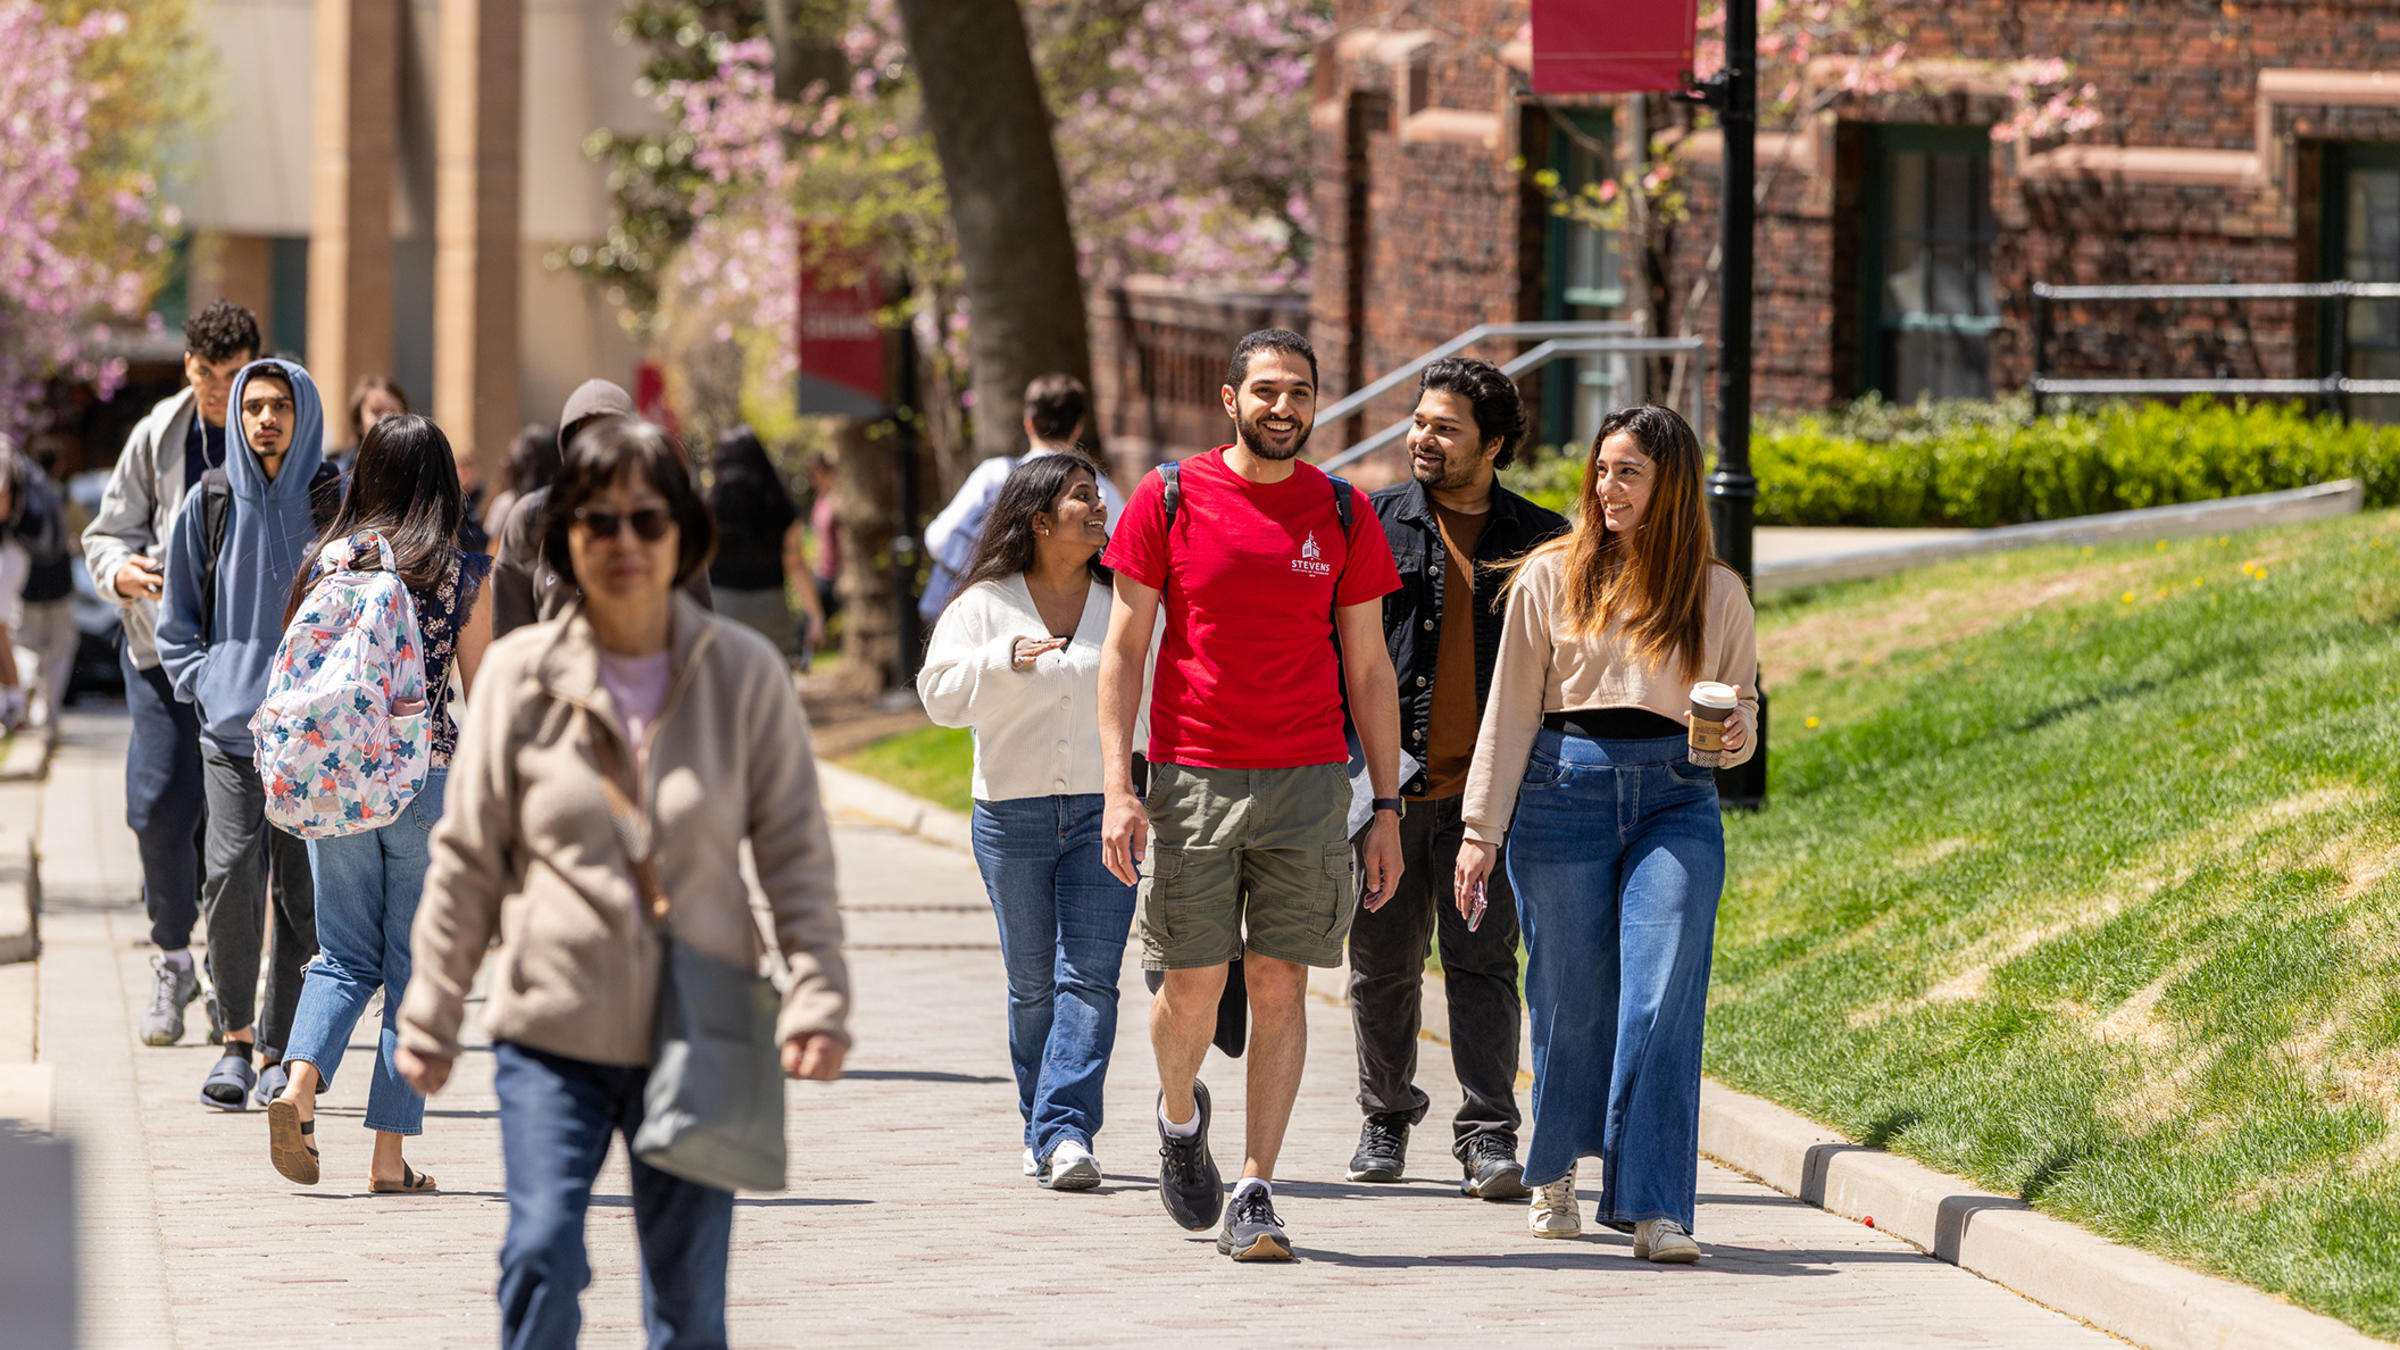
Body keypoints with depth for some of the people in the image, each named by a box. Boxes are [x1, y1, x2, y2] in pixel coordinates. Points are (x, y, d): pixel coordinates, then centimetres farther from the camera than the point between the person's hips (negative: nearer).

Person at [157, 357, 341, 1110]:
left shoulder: (337, 505, 3)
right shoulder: (208, 506, 7)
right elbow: (176, 622, 16)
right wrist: (205, 686, 2)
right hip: (231, 729, 1)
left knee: (300, 888, -3)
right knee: (232, 871, -14)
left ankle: (275, 1050, 7)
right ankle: (236, 1037, -1)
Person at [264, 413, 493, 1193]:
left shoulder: (326, 562, 3)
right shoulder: (464, 575, -3)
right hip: (428, 778, -2)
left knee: (345, 955, 13)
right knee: (414, 966, 6)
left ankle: (300, 1084, -14)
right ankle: (391, 1154, 4)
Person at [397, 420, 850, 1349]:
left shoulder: (744, 676, 0)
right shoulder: (521, 677, -1)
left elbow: (797, 854, 4)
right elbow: (467, 860, 7)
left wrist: (817, 998, -7)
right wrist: (430, 1018, 8)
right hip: (551, 1032, -1)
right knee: (541, 1260, -15)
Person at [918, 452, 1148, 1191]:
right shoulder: (984, 605, 4)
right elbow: (941, 694, -5)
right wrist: (1006, 659, -20)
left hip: (1104, 809, 0)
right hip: (1013, 813, 0)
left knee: (1088, 977, -12)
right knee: (1032, 984, 5)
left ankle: (1064, 1131, -18)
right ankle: (1043, 1129, 18)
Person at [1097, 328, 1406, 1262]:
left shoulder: (1343, 515, 6)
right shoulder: (1170, 499, 1)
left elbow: (1368, 669, 10)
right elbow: (1124, 650, 1)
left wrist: (1388, 808, 5)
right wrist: (1117, 790, -7)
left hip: (1308, 782, 1)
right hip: (1192, 779, -1)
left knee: (1280, 985, -3)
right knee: (1193, 983, 0)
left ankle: (1255, 1195, 0)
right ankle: (1179, 1112, 32)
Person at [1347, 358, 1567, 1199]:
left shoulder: (1540, 541, 6)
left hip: (1488, 787, -1)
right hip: (1385, 784, 1)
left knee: (1483, 961, -7)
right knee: (1383, 963, 9)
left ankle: (1489, 1135, -7)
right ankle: (1387, 1115, 27)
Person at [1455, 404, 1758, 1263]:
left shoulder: (1717, 593, 10)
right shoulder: (1552, 577, 6)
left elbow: (1742, 709, 17)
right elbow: (1511, 708, 6)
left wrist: (1735, 734, -7)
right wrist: (1482, 828, 1)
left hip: (1675, 802, 0)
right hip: (1563, 793, 0)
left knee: (1662, 1005, -11)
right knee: (1569, 998, 4)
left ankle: (1655, 1209, -12)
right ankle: (1553, 1173, 29)